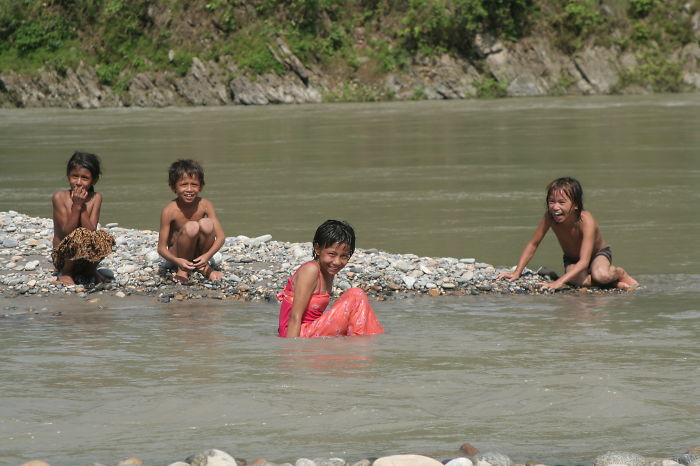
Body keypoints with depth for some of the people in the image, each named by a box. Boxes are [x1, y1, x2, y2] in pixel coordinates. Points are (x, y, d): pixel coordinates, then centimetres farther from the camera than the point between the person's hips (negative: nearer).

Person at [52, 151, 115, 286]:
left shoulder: (95, 198, -2)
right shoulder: (60, 197, -10)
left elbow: (92, 231, -12)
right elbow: (67, 232, -16)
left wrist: (83, 206, -19)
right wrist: (76, 206, -23)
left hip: (87, 257, 3)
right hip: (62, 255, -3)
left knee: (104, 238, -26)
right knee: (79, 235, -33)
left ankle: (90, 270, 2)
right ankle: (66, 273, -7)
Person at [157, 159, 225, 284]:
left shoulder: (205, 205, -11)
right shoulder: (169, 211, -19)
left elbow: (220, 236, -15)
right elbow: (161, 248, -18)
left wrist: (207, 255, -34)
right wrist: (177, 261, -38)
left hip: (200, 255, 3)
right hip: (177, 254, -3)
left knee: (206, 223, -26)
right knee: (191, 227, -31)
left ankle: (204, 267, -4)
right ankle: (183, 271, -11)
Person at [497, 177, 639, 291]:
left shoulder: (586, 220, -36)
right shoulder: (549, 217, -25)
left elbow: (584, 261, -42)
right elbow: (533, 244, -12)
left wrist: (559, 282, -54)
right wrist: (517, 272, -22)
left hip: (598, 254, -3)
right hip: (572, 259, 3)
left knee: (600, 275, -39)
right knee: (577, 280, -34)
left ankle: (619, 273, -2)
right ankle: (612, 282, -6)